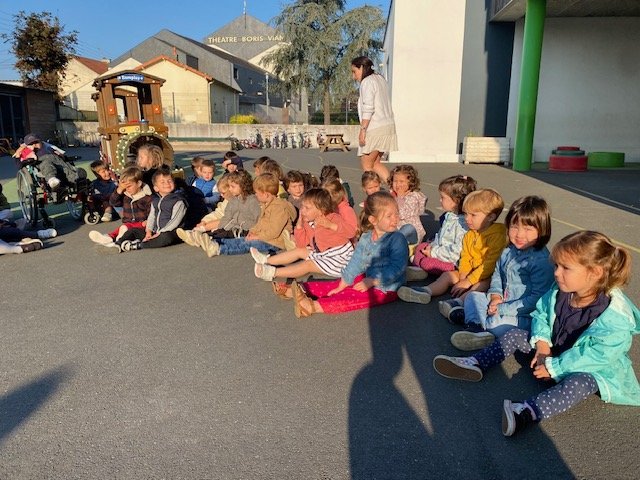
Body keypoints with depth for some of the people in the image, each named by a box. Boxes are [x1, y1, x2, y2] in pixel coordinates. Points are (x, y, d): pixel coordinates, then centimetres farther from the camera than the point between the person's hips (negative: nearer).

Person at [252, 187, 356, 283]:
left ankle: (272, 273, -24)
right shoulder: (308, 223, 2)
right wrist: (299, 224, -6)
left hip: (339, 258, -8)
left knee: (308, 264, -20)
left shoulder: (333, 218, -18)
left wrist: (330, 225, -40)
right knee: (299, 251, 8)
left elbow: (351, 232, -29)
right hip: (322, 254, 8)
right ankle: (267, 260, 9)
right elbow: (301, 244, 6)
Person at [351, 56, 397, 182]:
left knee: (366, 165, -1)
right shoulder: (380, 79, 19)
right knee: (375, 163, 14)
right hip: (388, 125, 9)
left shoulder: (367, 82, -9)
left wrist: (363, 129, -19)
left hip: (375, 128, -9)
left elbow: (368, 109, -19)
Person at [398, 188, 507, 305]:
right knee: (449, 275, -2)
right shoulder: (469, 235, 9)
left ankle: (458, 302, -57)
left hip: (489, 276, -8)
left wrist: (468, 281, -22)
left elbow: (490, 264, -22)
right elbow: (465, 258, 9)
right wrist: (463, 276, -12)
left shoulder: (498, 236, -17)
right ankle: (425, 292, -19)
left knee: (483, 283, -37)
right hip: (472, 272, 8)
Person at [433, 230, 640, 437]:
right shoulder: (559, 292, -11)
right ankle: (474, 364, -4)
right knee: (515, 335, 2)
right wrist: (542, 342, -15)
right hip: (554, 350, 7)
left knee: (580, 383, -39)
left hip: (591, 368, -7)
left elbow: (596, 355, -31)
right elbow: (541, 313, 3)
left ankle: (527, 412, -56)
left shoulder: (615, 316, -30)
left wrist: (553, 367, -28)